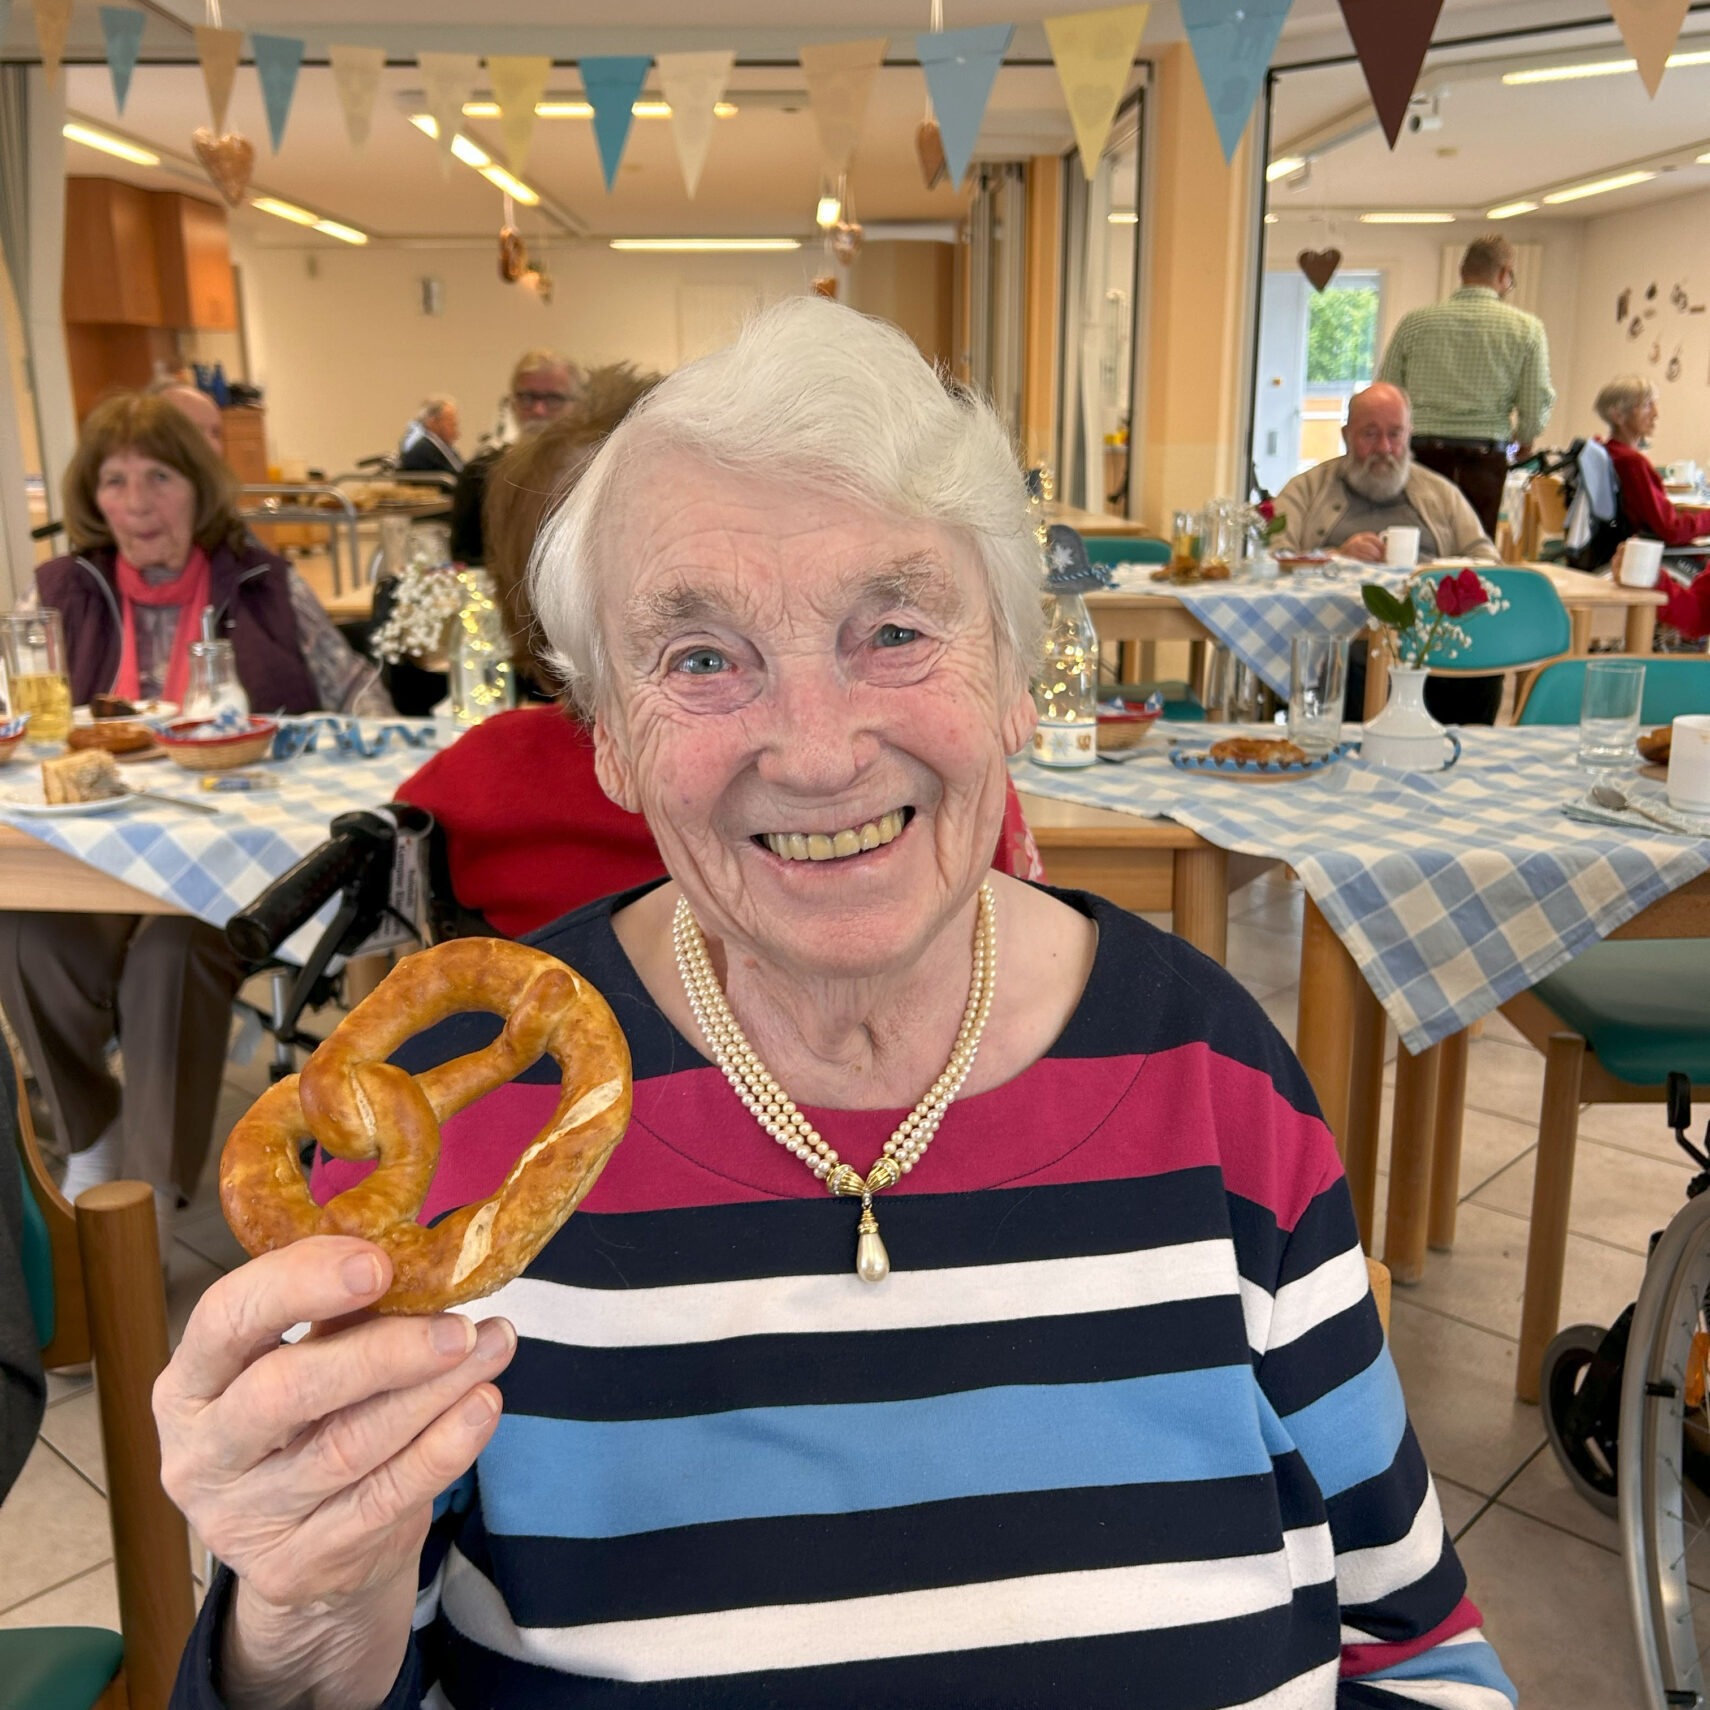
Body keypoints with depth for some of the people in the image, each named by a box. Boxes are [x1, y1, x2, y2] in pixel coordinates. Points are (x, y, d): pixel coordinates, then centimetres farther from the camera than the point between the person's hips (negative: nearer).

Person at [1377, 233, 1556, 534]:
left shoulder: (1413, 322, 5)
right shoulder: (1527, 329, 2)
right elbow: (1536, 408, 1)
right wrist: (1524, 438, 22)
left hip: (1422, 453, 1)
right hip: (1485, 461, -1)